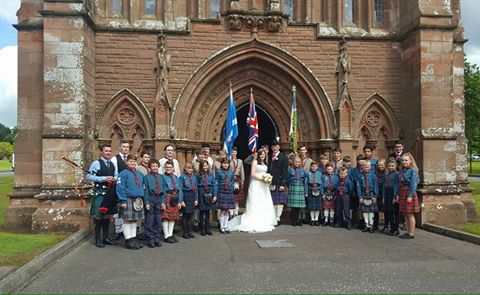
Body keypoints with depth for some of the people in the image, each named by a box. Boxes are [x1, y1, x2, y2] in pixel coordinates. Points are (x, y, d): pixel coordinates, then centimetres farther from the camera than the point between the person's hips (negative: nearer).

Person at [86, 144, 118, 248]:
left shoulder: (112, 164, 13)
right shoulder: (96, 163, -6)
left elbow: (116, 176, 20)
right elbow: (89, 177, -12)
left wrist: (114, 179, -5)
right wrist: (104, 179, -18)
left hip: (110, 192, 6)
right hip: (100, 191, -6)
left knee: (107, 214, 12)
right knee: (98, 215, -4)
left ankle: (106, 237, 23)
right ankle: (98, 239, 5)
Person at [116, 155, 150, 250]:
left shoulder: (140, 174, 15)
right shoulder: (123, 174, -4)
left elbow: (143, 188, 18)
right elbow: (120, 188, -10)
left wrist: (146, 202, 14)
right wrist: (123, 201, -17)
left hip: (138, 201, 6)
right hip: (128, 200, -6)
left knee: (134, 220, 12)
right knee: (127, 220, 0)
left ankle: (133, 238, 20)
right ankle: (128, 240, 7)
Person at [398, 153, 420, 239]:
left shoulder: (413, 171, -10)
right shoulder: (402, 171, 12)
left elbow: (413, 184, -15)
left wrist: (410, 196, -19)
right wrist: (398, 195, 10)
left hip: (409, 194, -7)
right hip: (402, 193, 7)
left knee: (410, 214, 0)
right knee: (405, 214, 12)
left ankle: (411, 234, 8)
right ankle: (408, 232, 21)